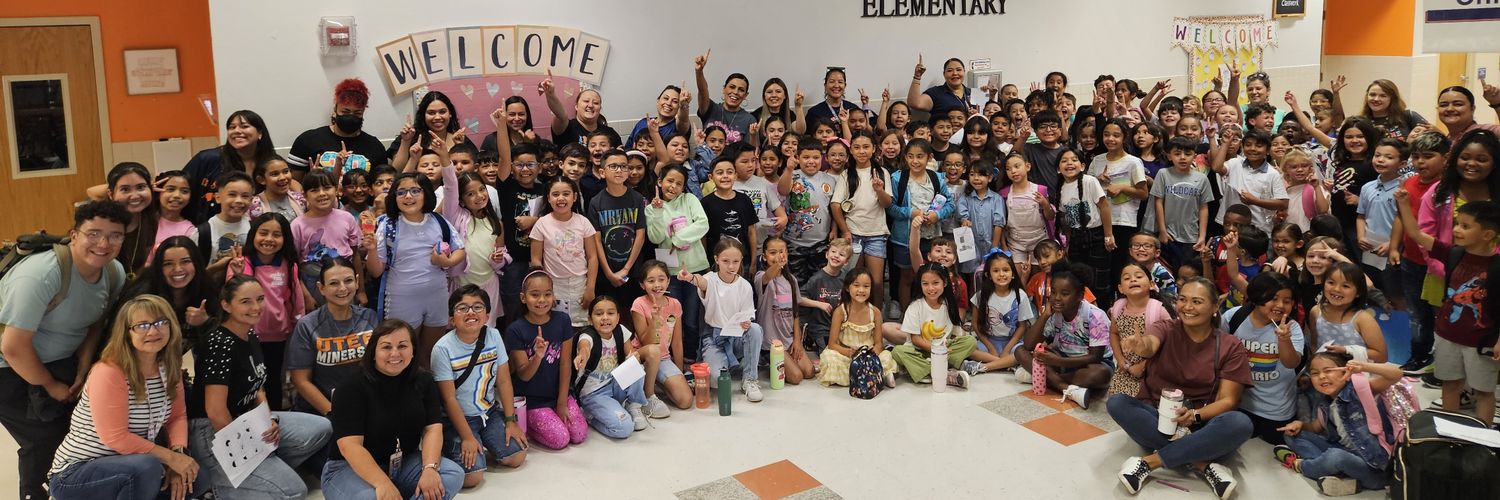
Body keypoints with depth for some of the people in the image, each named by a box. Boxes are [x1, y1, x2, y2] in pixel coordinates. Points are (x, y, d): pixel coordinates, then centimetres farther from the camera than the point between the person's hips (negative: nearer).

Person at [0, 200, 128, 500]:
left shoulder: (115, 273, -8)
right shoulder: (41, 274, -30)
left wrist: (83, 369, -5)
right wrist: (51, 386, -14)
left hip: (60, 361, 7)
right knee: (46, 441, -9)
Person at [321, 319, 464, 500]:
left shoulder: (423, 381, 0)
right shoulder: (352, 388, -16)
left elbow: (432, 428, -6)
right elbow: (350, 445, -24)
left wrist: (429, 469, -26)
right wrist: (383, 484, -37)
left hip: (403, 463, 5)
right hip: (350, 468, -5)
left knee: (453, 475, -19)